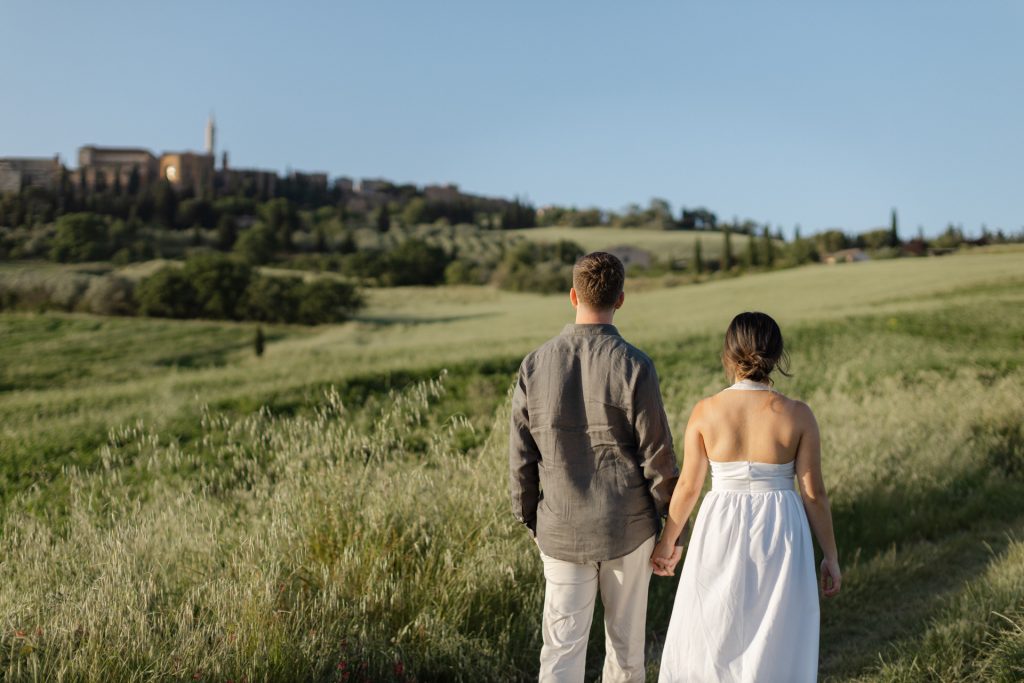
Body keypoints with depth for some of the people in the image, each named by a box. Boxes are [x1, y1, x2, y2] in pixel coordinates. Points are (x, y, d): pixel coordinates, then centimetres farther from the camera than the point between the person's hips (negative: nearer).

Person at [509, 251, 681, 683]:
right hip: (628, 528, -1)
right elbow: (657, 457, -10)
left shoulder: (535, 365, -6)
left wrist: (529, 519, 15)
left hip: (561, 530, 2)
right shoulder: (633, 366, -14)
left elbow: (521, 457, 0)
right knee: (626, 641, 17)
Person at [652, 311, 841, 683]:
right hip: (780, 535, 0)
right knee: (777, 645, 13)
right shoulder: (797, 415, -9)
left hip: (722, 532, 0)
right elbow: (814, 493, -6)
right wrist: (831, 556, 5)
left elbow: (687, 487, -2)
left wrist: (666, 543, 11)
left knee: (710, 639, 15)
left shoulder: (705, 411, -8)